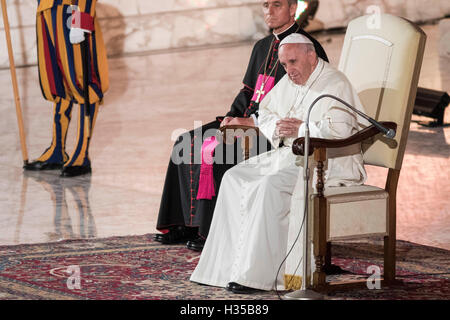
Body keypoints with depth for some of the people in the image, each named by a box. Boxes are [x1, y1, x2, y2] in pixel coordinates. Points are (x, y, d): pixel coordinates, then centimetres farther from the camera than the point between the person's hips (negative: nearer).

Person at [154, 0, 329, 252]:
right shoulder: (262, 47, 18)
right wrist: (233, 116, 1)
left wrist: (252, 121, -19)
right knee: (188, 143, -6)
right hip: (248, 121, 9)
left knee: (214, 148, -27)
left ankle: (214, 230, -18)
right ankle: (187, 224, -5)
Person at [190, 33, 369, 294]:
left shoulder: (335, 84, -13)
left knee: (271, 187, -31)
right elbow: (264, 114, 19)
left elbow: (338, 131, -24)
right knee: (234, 178, -5)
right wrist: (277, 128, -3)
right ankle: (226, 266, -9)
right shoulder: (289, 82, 14)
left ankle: (256, 274, -29)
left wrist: (299, 130, -18)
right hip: (291, 155, 9)